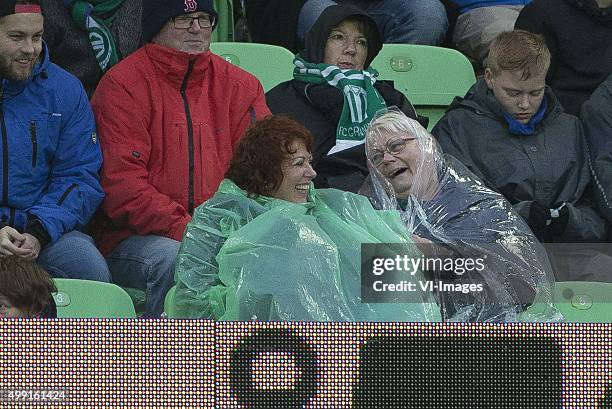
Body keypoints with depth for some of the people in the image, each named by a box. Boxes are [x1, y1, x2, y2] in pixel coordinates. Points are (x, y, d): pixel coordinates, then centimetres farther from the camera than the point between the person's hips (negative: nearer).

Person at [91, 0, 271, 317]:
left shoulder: (239, 85, 12)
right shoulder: (122, 85, -2)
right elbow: (122, 186, -10)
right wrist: (183, 229, -21)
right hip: (136, 237, -4)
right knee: (173, 259, -35)